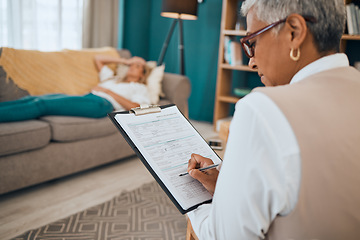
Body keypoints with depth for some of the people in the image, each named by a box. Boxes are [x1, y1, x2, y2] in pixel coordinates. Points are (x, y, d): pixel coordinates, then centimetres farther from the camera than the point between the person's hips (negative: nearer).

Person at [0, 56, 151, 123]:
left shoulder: (139, 88, 22)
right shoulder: (113, 78, 41)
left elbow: (135, 107, 0)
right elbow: (98, 59, 47)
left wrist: (108, 91, -1)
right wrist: (125, 61, 41)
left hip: (101, 103, -7)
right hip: (86, 97, 7)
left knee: (42, 105, -29)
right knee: (32, 99, -21)